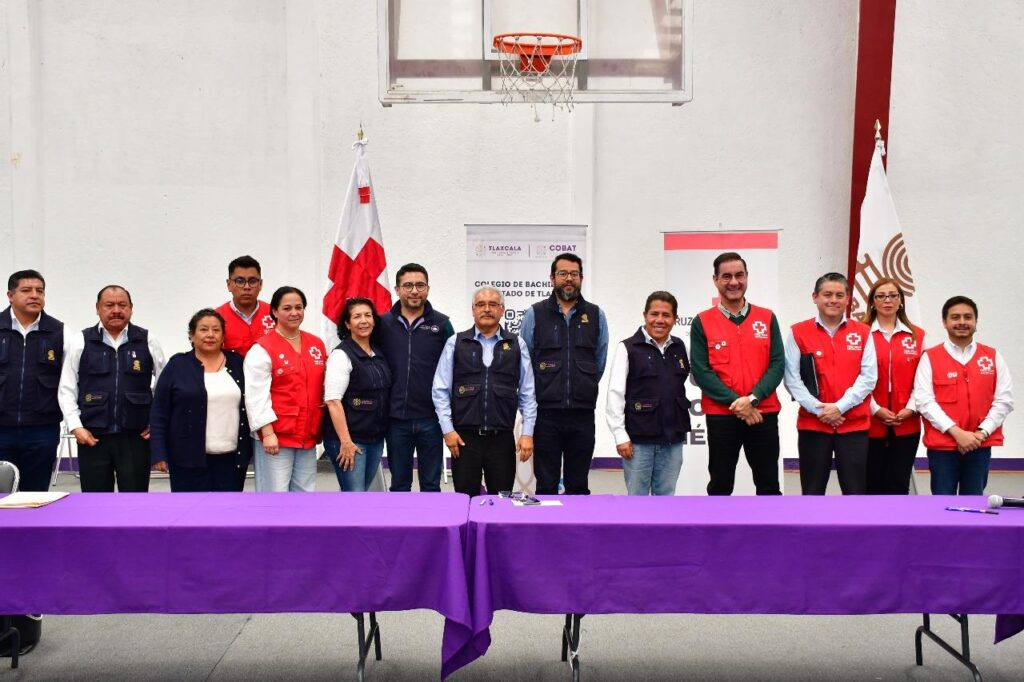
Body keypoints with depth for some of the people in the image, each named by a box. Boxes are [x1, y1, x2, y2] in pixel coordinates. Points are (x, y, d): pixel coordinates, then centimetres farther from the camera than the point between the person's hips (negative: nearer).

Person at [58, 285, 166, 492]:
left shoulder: (148, 341, 3)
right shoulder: (80, 342, 4)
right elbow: (67, 389, 6)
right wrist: (75, 426, -3)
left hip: (136, 436, 0)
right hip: (92, 437, 1)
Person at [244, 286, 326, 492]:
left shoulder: (317, 345, 11)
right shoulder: (262, 348, -7)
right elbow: (257, 396, -13)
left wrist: (322, 429, 13)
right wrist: (267, 433, -18)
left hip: (308, 436, 6)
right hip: (276, 436, -6)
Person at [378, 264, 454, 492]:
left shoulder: (441, 323, 0)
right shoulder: (383, 323, 3)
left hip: (430, 418, -1)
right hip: (396, 418, 1)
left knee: (431, 484, 10)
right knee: (399, 485, 13)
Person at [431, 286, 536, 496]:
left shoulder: (517, 345, 6)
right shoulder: (455, 343, 4)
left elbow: (527, 392, 6)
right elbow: (440, 390, 4)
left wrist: (527, 433, 0)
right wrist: (447, 429, -3)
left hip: (502, 439, 1)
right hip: (464, 438, -1)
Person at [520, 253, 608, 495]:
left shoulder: (596, 315, 6)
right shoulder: (535, 314, 1)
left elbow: (600, 362, 15)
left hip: (583, 414, 2)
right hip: (546, 413, -1)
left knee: (579, 486, 10)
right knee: (546, 486, 5)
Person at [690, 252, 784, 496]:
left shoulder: (767, 318, 5)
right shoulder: (702, 322, 0)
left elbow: (777, 364, -1)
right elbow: (701, 371, -7)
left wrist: (753, 399, -15)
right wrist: (735, 403, -14)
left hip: (763, 414, 2)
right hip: (721, 416, -1)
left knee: (769, 485, 10)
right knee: (720, 486, 9)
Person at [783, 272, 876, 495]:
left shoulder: (863, 332, 5)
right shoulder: (798, 333, 1)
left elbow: (869, 376, -2)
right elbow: (792, 378, -4)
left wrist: (840, 406, -12)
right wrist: (818, 409, -12)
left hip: (854, 424, 1)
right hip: (812, 424, -1)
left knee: (856, 491, 5)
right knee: (812, 492, 8)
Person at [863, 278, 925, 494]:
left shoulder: (917, 336, 8)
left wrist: (911, 408, -7)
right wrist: (875, 409, -13)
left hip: (906, 425, 2)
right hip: (869, 424, -2)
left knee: (899, 485, 6)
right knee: (872, 485, 5)